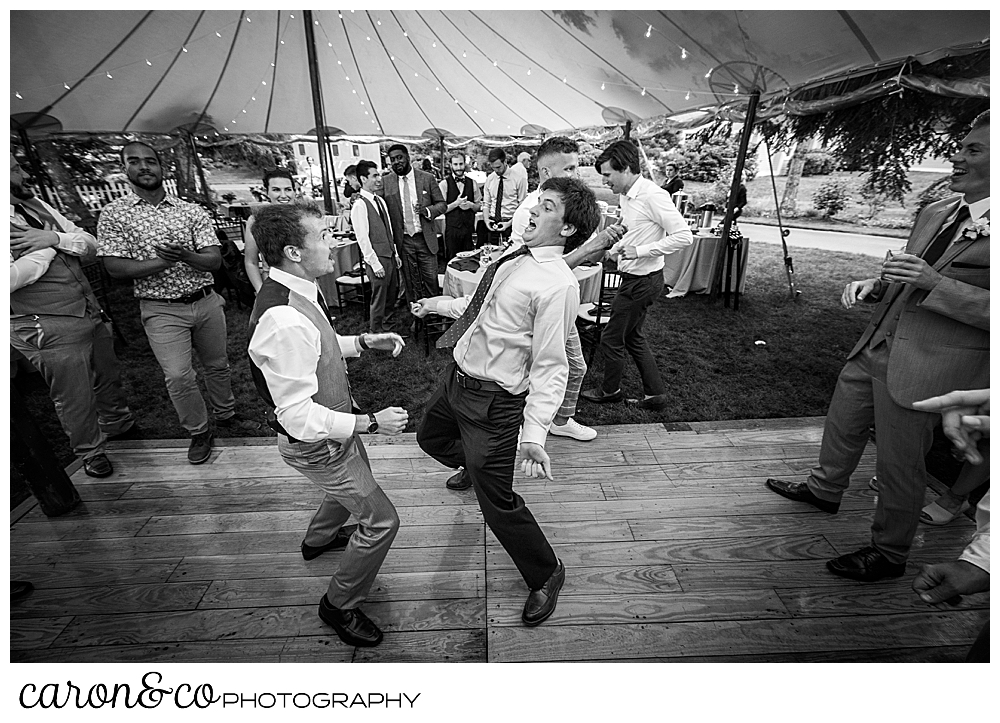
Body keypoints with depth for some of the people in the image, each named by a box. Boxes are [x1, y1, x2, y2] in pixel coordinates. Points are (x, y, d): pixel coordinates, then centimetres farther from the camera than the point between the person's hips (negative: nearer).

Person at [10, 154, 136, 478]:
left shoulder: (37, 205, 9)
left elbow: (90, 243, 8)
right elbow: (11, 279, -27)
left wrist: (55, 238, -11)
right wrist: (46, 250, -14)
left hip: (91, 315, 7)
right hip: (51, 329, -7)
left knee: (109, 376, 23)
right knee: (76, 397, 7)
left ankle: (118, 424, 46)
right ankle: (91, 452, 28)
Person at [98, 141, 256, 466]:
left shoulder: (192, 211, 3)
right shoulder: (114, 213, -1)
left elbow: (214, 260, -5)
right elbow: (115, 268, -9)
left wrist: (184, 256, -25)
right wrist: (165, 260, -19)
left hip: (206, 302, 3)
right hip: (163, 310, -2)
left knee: (217, 365, 15)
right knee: (178, 376, -7)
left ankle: (226, 415, 35)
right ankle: (198, 433, 13)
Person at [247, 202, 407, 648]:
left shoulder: (297, 292, -6)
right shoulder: (284, 322, -37)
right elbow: (299, 418, -33)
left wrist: (366, 341, -1)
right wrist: (371, 423, -27)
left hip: (333, 425, 10)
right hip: (316, 443, -9)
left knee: (354, 484, 35)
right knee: (380, 520, 4)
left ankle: (318, 539, 65)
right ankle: (339, 606, 29)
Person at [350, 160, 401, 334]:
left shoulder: (380, 201, 11)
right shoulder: (359, 205, -14)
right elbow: (363, 239, -17)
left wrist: (395, 254, 14)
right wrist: (375, 264, -17)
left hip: (390, 256, 8)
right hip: (377, 258, -8)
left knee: (391, 296, 16)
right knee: (379, 298, 3)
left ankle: (378, 325, 33)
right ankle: (376, 331, 20)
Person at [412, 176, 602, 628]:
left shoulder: (557, 285, -23)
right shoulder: (514, 258, 4)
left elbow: (550, 368, -24)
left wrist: (534, 434, -31)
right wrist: (439, 304, 27)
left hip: (492, 400, -8)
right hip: (456, 377, 9)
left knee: (496, 499, 3)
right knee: (430, 438, 31)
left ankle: (545, 575, 31)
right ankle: (472, 466, 64)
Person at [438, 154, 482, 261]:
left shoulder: (472, 183, 8)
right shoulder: (444, 184, -2)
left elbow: (478, 207, 12)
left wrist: (470, 205, -8)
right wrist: (456, 203, -17)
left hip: (469, 228, 3)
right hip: (452, 229, -3)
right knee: (452, 261, 1)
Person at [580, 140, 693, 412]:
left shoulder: (652, 195, -20)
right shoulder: (625, 195, 8)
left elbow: (684, 236, -22)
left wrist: (640, 251, -26)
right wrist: (614, 249, 5)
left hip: (643, 281, -10)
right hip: (633, 277, 10)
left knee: (611, 339, 4)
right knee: (633, 337, 18)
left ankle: (610, 390, 27)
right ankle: (655, 393, 29)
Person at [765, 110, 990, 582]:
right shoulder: (936, 213, 9)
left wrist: (932, 282, -28)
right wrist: (873, 286, 1)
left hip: (925, 364, -7)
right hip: (877, 346, 8)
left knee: (898, 463, 5)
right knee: (841, 423, 23)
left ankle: (889, 553, 27)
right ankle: (825, 489, 48)